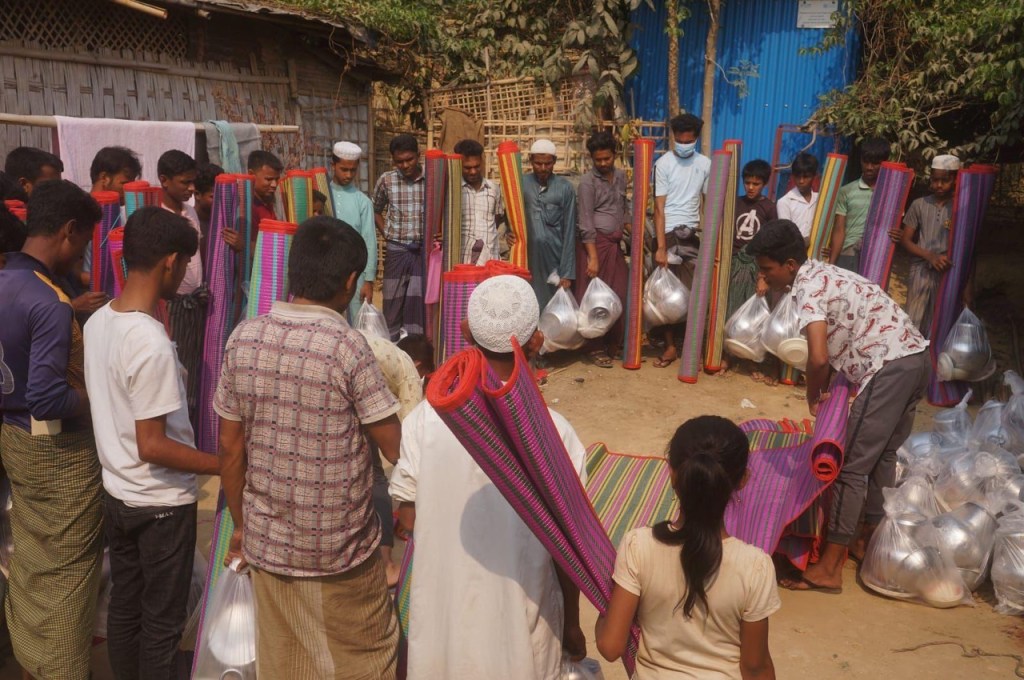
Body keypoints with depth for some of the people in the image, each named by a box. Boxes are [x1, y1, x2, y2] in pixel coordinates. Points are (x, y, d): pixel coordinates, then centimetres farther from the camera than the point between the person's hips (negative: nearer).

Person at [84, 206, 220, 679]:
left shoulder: (98, 322, -1)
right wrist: (226, 465, -17)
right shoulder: (152, 343, -27)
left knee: (124, 608, 21)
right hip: (161, 504, -8)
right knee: (162, 622, 9)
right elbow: (152, 446, -25)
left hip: (116, 493, 8)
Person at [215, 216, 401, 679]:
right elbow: (398, 450, -16)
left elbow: (231, 448, 2)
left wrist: (241, 524, 14)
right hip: (342, 547, -4)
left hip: (266, 542, 5)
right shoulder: (346, 346, -20)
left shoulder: (243, 338, -6)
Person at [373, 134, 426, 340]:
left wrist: (436, 235, -9)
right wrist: (386, 234, 6)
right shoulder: (386, 180, 0)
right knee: (393, 302, 5)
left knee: (420, 303, 3)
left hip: (424, 250, 0)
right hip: (396, 250, 0)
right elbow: (375, 210, 15)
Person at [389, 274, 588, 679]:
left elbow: (408, 518, -7)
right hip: (519, 627, -1)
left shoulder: (426, 418, -15)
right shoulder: (553, 433, -20)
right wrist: (572, 626, 4)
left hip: (441, 620, 2)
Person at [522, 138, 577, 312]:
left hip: (554, 259, -1)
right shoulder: (521, 185, 5)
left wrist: (567, 272, -3)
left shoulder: (565, 189, 1)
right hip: (527, 260, 1)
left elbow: (569, 232, 0)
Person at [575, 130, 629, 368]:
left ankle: (614, 343, 23)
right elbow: (586, 224, -13)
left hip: (615, 243, 6)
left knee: (618, 295, 8)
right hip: (595, 244, -6)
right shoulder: (588, 182, -10)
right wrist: (593, 257, -17)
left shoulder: (620, 176, 10)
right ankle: (596, 348, 10)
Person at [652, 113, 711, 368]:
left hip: (692, 234, 2)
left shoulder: (705, 164, 5)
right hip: (668, 233, -2)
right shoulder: (664, 163, -5)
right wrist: (660, 247, -15)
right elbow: (659, 208, -8)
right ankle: (670, 346, 11)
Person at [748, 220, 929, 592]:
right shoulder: (823, 274, 17)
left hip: (889, 368, -10)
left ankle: (829, 568, 0)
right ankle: (869, 539, 36)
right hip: (916, 357, 10)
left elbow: (818, 357, -23)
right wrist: (826, 389, 12)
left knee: (853, 467, -5)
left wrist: (812, 396, -6)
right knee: (882, 457, 22)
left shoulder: (807, 287, -13)